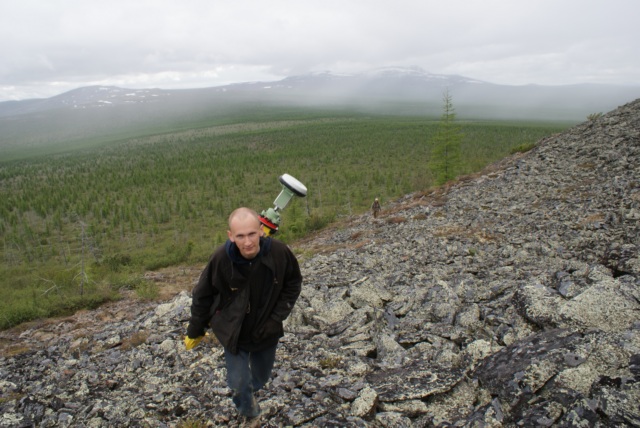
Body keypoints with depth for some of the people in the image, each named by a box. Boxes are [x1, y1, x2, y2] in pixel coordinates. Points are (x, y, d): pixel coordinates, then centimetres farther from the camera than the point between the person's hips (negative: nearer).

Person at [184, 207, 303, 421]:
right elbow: (202, 296, -10)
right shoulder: (221, 258, -27)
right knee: (239, 383, 1)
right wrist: (195, 331, 1)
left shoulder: (280, 252, -26)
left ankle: (248, 392, 58)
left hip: (267, 332, 2)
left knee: (261, 378, 22)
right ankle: (250, 415, 35)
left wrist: (277, 317, -12)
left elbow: (293, 284, -6)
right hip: (234, 333, -2)